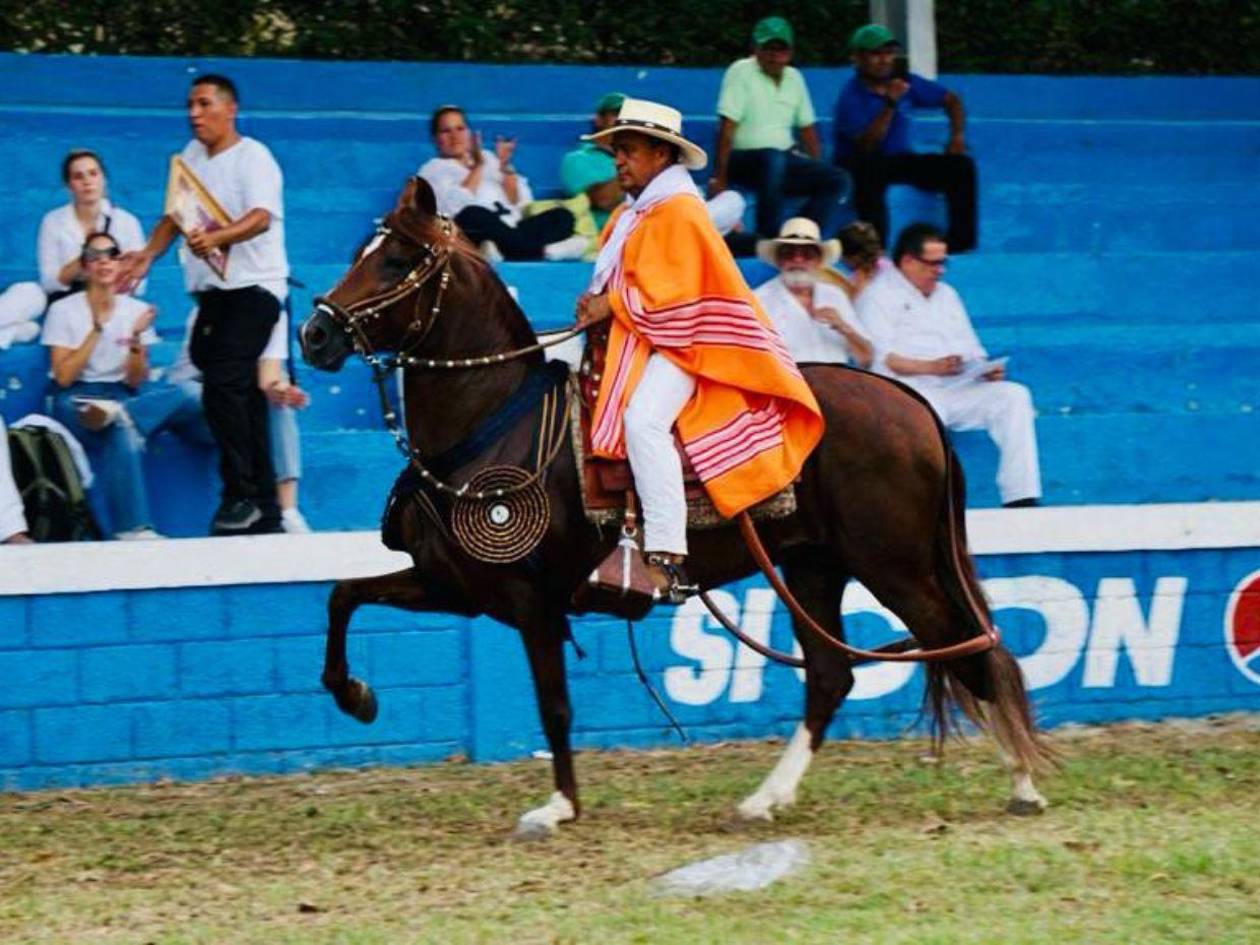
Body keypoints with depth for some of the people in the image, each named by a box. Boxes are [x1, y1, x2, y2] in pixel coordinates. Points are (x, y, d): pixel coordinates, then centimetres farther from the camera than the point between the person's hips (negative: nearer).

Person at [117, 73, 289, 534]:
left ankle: (242, 494, -13)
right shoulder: (192, 155, 15)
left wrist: (217, 237, -40)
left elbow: (261, 217, -24)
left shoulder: (252, 156, -9)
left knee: (224, 384, -20)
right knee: (242, 395, 7)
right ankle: (265, 510, 11)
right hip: (212, 290, 8)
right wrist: (149, 254, 8)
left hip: (253, 285, -8)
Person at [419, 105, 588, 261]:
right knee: (474, 215, -38)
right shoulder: (433, 169, 16)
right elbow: (454, 206, -6)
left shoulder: (488, 158, 27)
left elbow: (521, 203, 15)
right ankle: (543, 250, -41)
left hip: (511, 230, 5)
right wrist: (478, 167, -5)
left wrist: (505, 167, 3)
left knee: (562, 215, -18)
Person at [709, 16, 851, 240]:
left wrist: (818, 171, 7)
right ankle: (769, 238, -32)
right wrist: (719, 177, -22)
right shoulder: (741, 72, -9)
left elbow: (807, 129, 17)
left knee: (838, 180, -11)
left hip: (785, 157, 7)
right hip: (743, 158, -7)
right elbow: (727, 127, -16)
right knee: (773, 159, -38)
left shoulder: (794, 78, 11)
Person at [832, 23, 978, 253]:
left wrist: (957, 136, -2)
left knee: (961, 165, -10)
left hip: (899, 160, 6)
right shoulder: (852, 98, -15)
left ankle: (960, 240, -11)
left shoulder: (905, 83, 1)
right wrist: (890, 104, -31)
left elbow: (950, 100, 15)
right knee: (870, 171, -41)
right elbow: (866, 145, -27)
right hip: (859, 165, -6)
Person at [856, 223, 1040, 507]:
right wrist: (931, 367, -20)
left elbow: (971, 350, 25)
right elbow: (879, 358, -9)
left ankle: (1020, 499, -23)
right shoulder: (878, 295, 5)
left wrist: (985, 369, 2)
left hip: (959, 389, 7)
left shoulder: (946, 295, 29)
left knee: (1014, 395, -16)